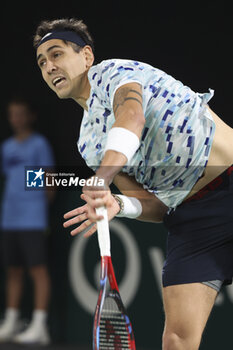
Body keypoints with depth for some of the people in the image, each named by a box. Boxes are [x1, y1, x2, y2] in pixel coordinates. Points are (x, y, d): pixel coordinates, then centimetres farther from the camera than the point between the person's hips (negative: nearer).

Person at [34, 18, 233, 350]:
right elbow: (157, 205, 7)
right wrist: (118, 205, -17)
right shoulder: (88, 142, 16)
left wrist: (102, 179, -44)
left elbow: (131, 117, -26)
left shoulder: (112, 71, 0)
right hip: (190, 219, 6)